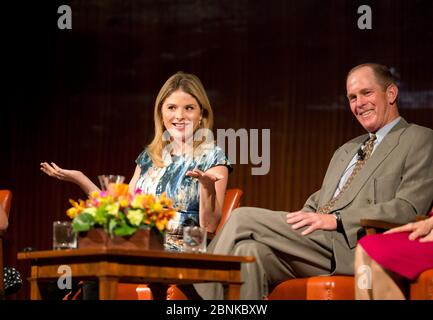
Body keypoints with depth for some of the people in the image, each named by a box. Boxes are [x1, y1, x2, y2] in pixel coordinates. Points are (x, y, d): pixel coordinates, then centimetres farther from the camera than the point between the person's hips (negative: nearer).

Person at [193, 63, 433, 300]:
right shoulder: (345, 151, 31)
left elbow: (408, 209, -9)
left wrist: (336, 220, -16)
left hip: (354, 248, -7)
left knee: (242, 218, -15)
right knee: (250, 252, -25)